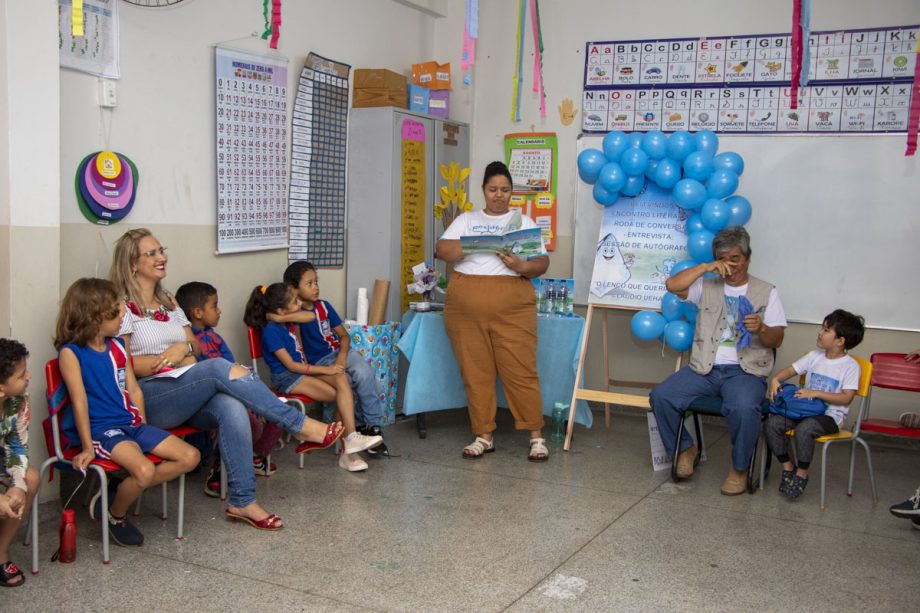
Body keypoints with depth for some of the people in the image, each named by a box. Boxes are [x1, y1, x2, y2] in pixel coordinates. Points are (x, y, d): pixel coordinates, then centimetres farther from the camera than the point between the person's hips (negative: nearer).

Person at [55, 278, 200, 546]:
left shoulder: (118, 346, 12)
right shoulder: (70, 352, -8)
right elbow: (79, 400, -12)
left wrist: (144, 430, 11)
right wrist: (88, 447, -14)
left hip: (131, 424, 8)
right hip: (100, 430, -8)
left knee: (190, 457, -5)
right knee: (145, 469, -31)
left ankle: (125, 493, 4)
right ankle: (114, 515, 1)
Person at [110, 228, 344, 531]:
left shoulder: (168, 302, 21)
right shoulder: (122, 306, -1)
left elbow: (195, 346, 19)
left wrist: (184, 347, -4)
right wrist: (167, 358, -14)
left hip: (186, 394, 6)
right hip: (148, 397, -6)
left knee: (231, 406, -30)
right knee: (220, 368, -31)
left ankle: (243, 501, -29)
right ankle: (300, 427, -26)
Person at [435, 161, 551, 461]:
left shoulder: (524, 222, 11)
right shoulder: (466, 220, 14)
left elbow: (542, 262, 5)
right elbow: (443, 250, -1)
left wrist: (520, 266, -16)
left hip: (512, 308, -1)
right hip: (466, 307, 2)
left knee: (521, 371, -4)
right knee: (475, 372, 4)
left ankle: (536, 436, 5)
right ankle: (483, 436, 14)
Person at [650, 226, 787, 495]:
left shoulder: (767, 292, 10)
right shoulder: (707, 286, 13)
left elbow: (776, 340, 3)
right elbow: (672, 285, -3)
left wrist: (761, 328, -19)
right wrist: (705, 267, -7)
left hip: (745, 371, -3)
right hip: (704, 368, 3)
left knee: (744, 407, -35)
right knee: (660, 396, -19)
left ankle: (740, 468, -9)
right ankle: (685, 448, 6)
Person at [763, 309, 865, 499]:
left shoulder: (850, 366, -6)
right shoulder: (814, 356, 10)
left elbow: (846, 398, -14)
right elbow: (791, 370, 12)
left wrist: (815, 393, -21)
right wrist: (776, 379, -10)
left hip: (830, 415, -6)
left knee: (804, 429, -36)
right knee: (771, 423, -18)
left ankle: (802, 473, -12)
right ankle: (787, 466, 0)